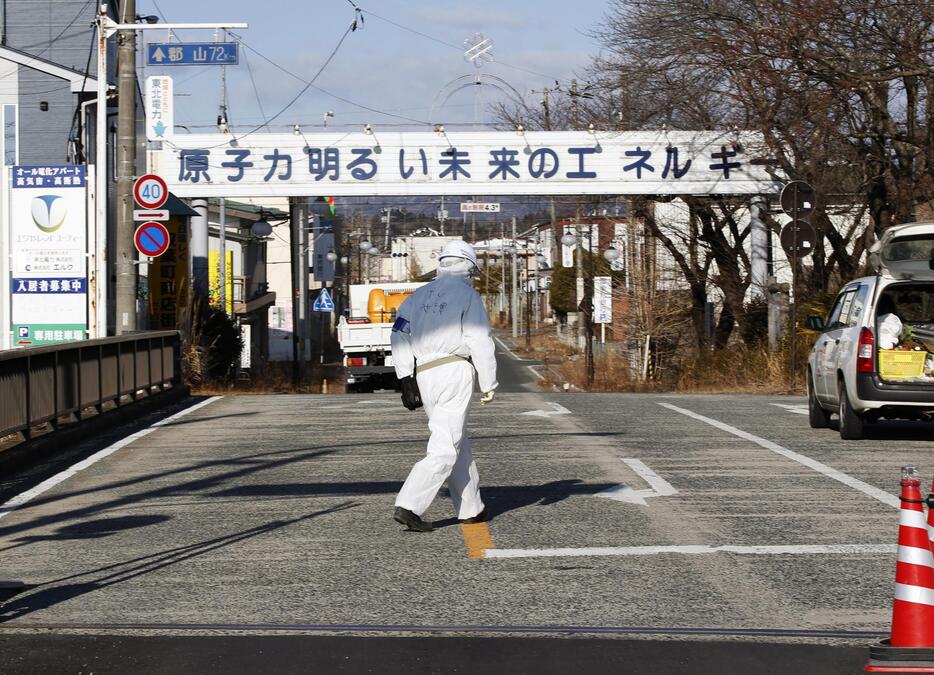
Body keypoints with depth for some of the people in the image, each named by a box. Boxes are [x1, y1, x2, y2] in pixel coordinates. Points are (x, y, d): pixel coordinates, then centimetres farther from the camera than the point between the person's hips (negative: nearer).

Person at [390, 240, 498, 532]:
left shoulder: (420, 295, 17)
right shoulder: (467, 294, 0)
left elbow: (399, 331, 8)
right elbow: (480, 341, -7)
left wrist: (405, 378, 7)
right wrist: (488, 384, -2)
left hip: (424, 374, 7)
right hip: (454, 370, -7)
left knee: (458, 442, 17)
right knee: (445, 448, -8)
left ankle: (471, 509, 22)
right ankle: (408, 506, -20)